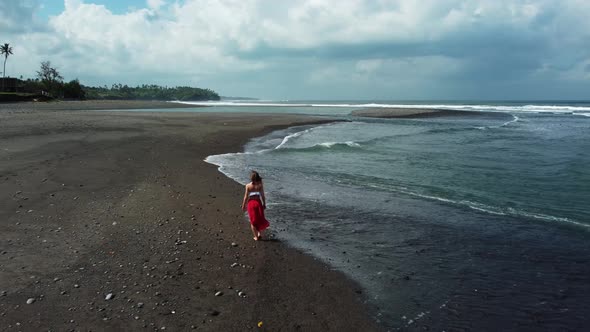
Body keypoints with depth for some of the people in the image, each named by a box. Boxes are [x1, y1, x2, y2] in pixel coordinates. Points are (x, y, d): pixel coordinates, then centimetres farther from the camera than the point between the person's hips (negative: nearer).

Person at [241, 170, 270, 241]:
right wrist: (264, 204, 9)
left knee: (253, 221, 11)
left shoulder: (248, 186, -11)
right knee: (260, 219, 21)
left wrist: (243, 205, 4)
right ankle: (260, 234, 23)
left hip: (251, 203, -1)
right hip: (258, 202, 1)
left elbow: (246, 197, -7)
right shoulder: (260, 185, -9)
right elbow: (262, 195, -4)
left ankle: (256, 236, 15)